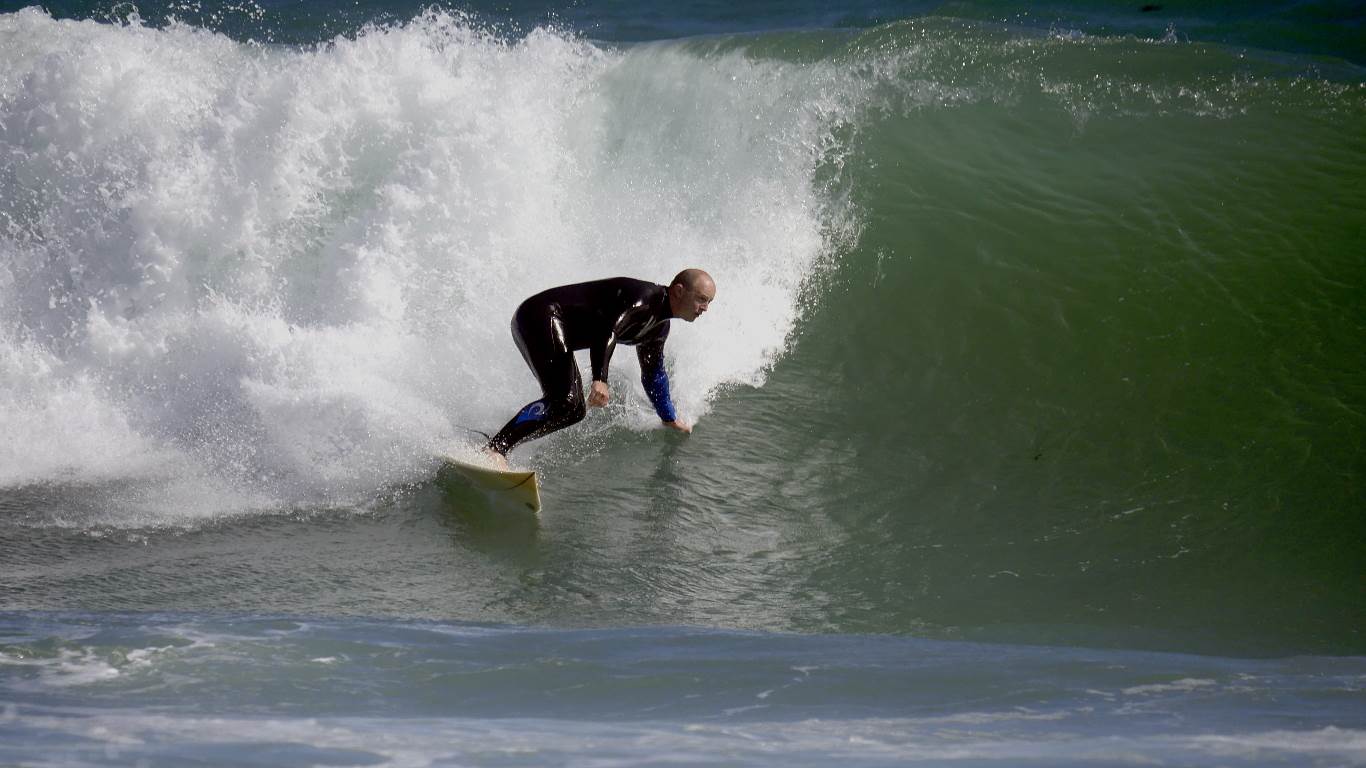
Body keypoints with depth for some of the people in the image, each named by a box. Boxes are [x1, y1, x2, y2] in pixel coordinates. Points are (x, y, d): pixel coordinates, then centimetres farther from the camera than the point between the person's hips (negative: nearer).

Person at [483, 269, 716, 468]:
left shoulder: (659, 326, 17)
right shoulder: (645, 297, -15)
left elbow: (653, 375, 32)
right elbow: (608, 329, -31)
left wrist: (670, 419, 40)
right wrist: (600, 379, -42)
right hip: (542, 316, -10)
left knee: (574, 411, 2)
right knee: (564, 401, -26)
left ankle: (497, 448, -7)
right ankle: (495, 448, -32)